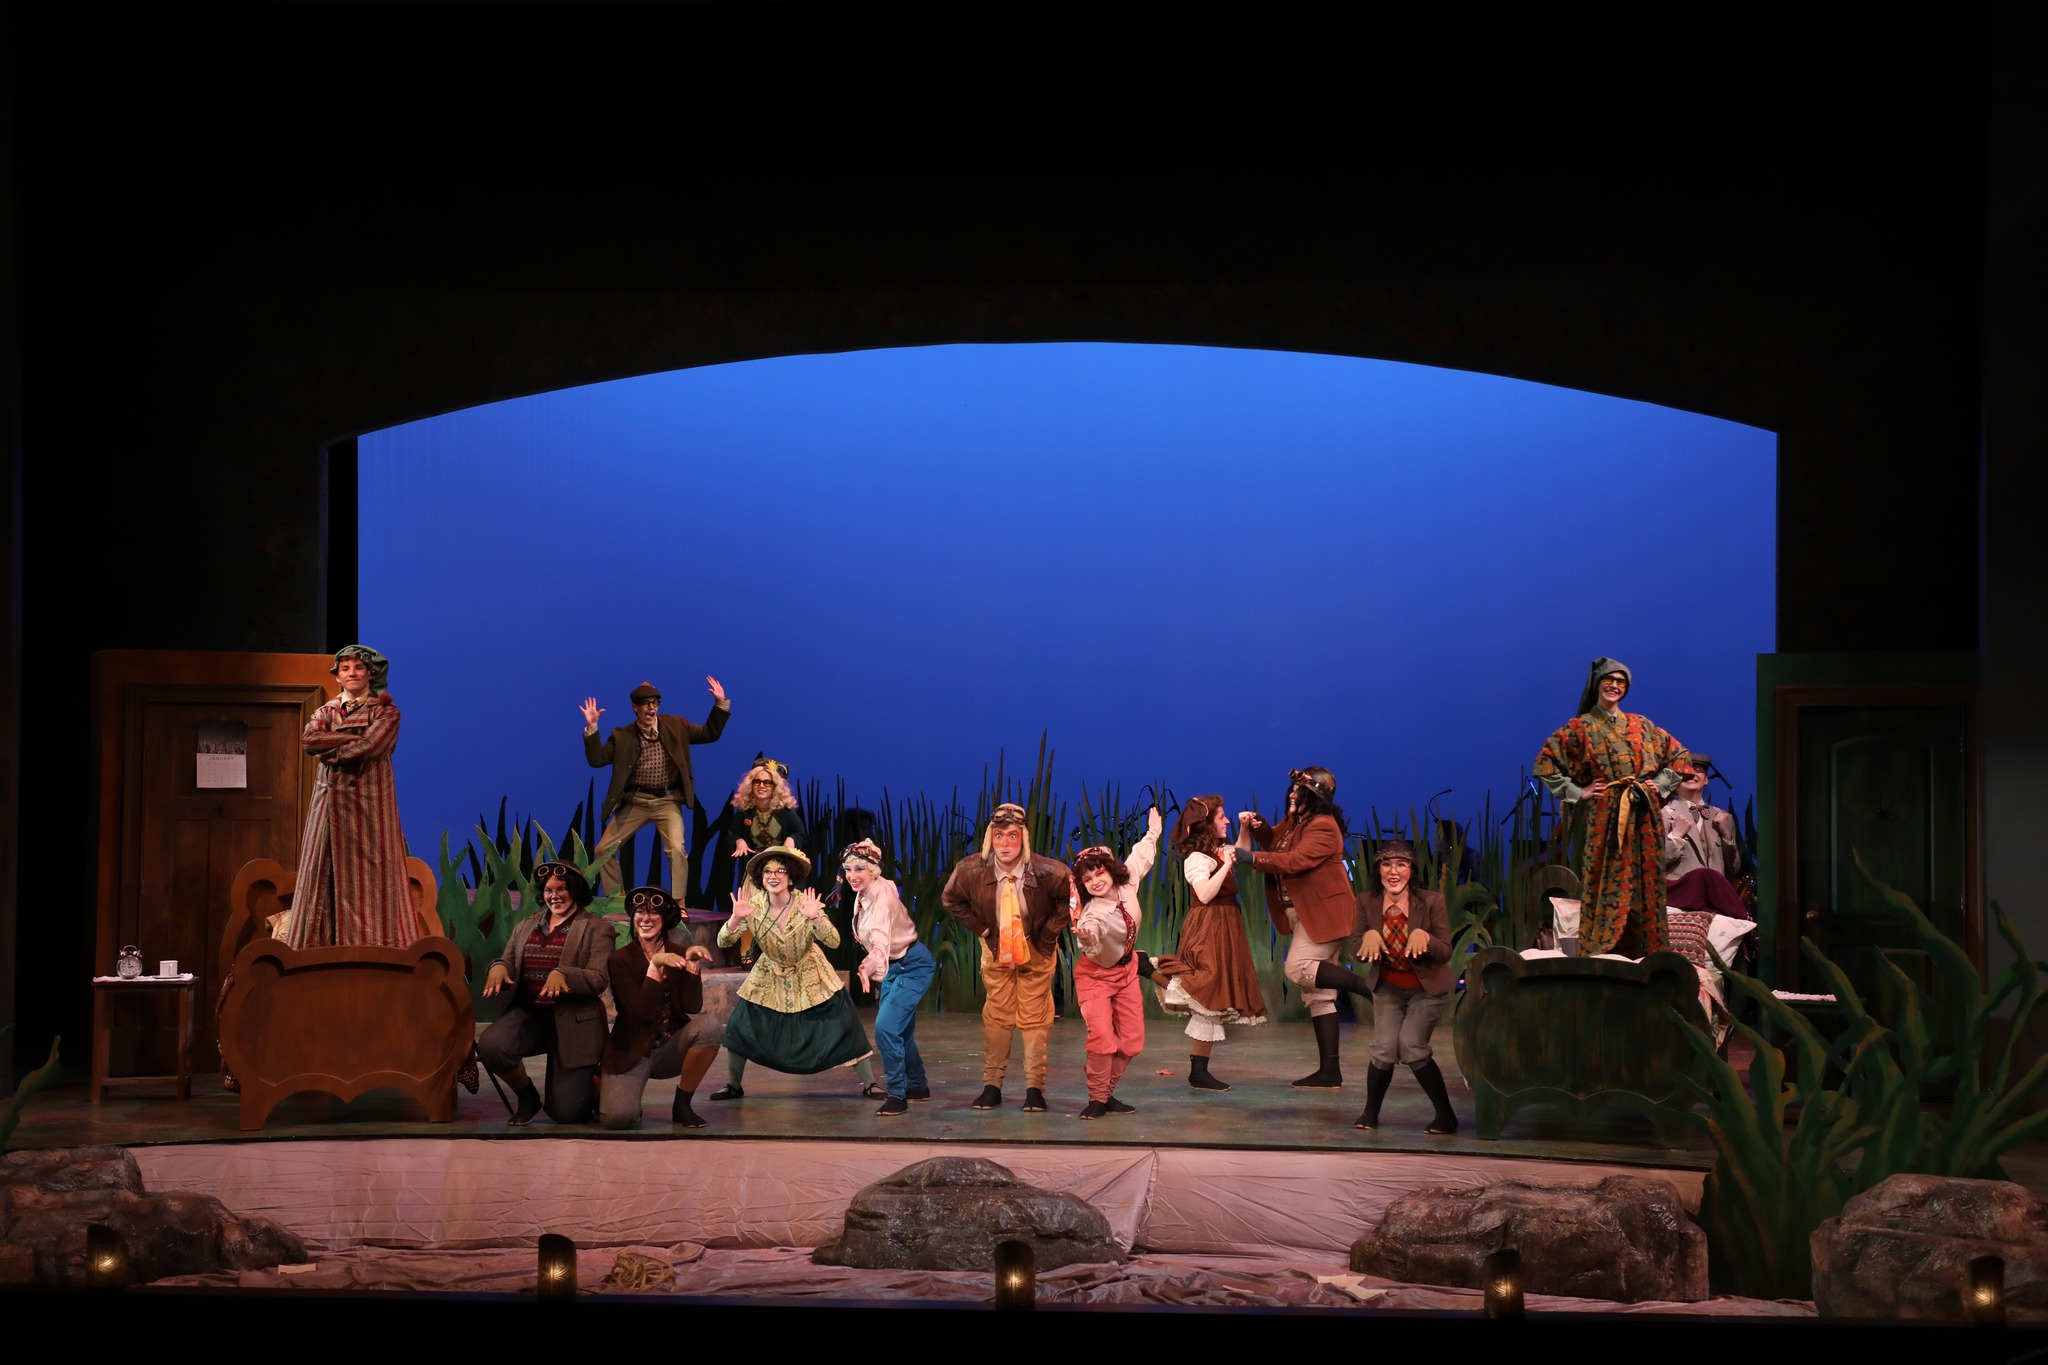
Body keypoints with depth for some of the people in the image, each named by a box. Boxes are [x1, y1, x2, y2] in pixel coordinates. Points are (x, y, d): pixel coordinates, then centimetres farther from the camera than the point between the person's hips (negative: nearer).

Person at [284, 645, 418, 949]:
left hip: (369, 802, -4)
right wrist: (353, 734, -11)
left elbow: (370, 746, -15)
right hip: (330, 803, 4)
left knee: (369, 874, -6)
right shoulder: (326, 711, 14)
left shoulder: (385, 712, 3)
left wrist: (330, 751, -6)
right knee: (323, 872, 0)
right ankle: (322, 945, 1)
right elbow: (308, 739, -6)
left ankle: (373, 945, -7)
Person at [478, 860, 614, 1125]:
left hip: (573, 1022, -4)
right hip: (528, 1014, 4)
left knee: (565, 1111, -10)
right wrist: (498, 967, -15)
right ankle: (527, 1097, 1)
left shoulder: (597, 930, 1)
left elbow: (599, 980, -10)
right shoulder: (525, 927, 17)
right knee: (490, 1045, -30)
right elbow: (508, 964, 11)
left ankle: (593, 1083, 29)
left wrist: (562, 974, -29)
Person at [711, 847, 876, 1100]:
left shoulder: (805, 902, -22)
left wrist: (815, 918, -45)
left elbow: (833, 942, -28)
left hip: (809, 976, -2)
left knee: (844, 1025, -7)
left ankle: (869, 1083, 5)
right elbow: (723, 942, -19)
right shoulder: (754, 905, -18)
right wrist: (736, 918, -38)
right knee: (740, 1026, -4)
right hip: (770, 977, 2)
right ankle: (733, 1086, 17)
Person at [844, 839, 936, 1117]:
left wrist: (868, 967, -61)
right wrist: (874, 971, 10)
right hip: (891, 968, 9)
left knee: (886, 1026, -20)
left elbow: (881, 942, -44)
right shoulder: (862, 896, -3)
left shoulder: (882, 897, -28)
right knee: (900, 1031, 18)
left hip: (913, 966, -9)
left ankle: (897, 1095, -10)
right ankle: (918, 1086, 37)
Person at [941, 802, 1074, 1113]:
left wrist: (1049, 933, -11)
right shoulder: (971, 870, -20)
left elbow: (1071, 899, -9)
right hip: (996, 951, 2)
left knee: (1034, 1018, 2)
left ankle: (1035, 1088, 8)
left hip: (1036, 952, -2)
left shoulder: (1047, 872, -27)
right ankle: (991, 1085, 14)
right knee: (997, 1016, 7)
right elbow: (950, 900, 0)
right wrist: (980, 928, -5)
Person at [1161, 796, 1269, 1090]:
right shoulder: (1196, 858, -16)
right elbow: (1205, 894, -29)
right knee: (1209, 1000, -9)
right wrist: (1225, 865, -25)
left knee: (1212, 1003, 10)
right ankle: (1198, 1071, -6)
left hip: (1225, 929, 10)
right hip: (1208, 931, -10)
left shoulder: (1218, 851, 13)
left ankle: (1200, 1070, 14)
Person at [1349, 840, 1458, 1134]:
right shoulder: (1367, 901, -12)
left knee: (1411, 1047, -16)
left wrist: (1424, 936, -38)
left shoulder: (1431, 902, -19)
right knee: (1384, 1049, -10)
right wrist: (1369, 936, -30)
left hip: (1427, 988, -2)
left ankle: (1445, 1115, 1)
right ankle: (1370, 1113, 14)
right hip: (1388, 987, 2)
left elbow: (1445, 953, -18)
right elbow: (1356, 950, -8)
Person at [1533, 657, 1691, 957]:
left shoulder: (1642, 726, 15)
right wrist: (1577, 792, -5)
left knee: (1646, 887, 2)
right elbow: (1545, 762, -2)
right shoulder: (1580, 728, 3)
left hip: (1644, 818, 4)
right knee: (1607, 890, -8)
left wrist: (1660, 785, 10)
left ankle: (1645, 962, 6)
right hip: (1605, 819, -4)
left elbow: (1678, 755, 23)